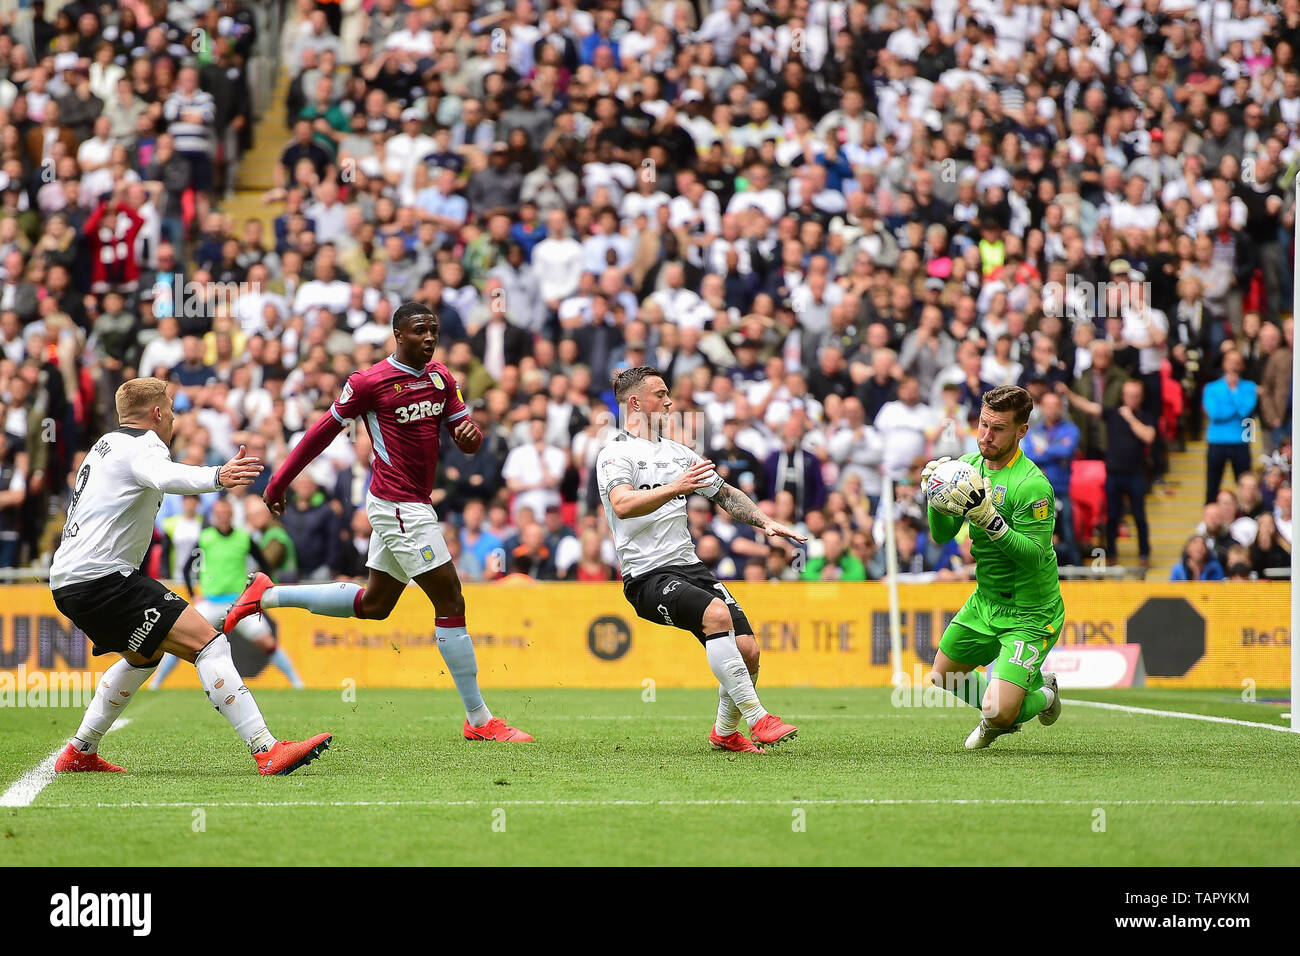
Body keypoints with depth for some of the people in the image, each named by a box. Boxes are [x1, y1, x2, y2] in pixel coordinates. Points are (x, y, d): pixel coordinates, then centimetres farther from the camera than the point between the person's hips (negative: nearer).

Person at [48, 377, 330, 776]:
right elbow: (164, 476, -34)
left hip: (68, 584, 11)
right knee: (207, 642, -17)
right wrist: (217, 477, -51)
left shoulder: (107, 443, 21)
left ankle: (79, 753, 34)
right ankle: (266, 751, -27)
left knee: (144, 654, 33)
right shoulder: (142, 445, -9)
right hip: (102, 579, -11)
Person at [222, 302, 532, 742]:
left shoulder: (441, 378, 9)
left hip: (413, 505, 9)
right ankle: (479, 720, -6)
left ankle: (267, 595, 31)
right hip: (398, 506, -9)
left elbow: (467, 441, 11)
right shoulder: (370, 382, -12)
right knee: (450, 600, -9)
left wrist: (470, 433, -15)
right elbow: (324, 430, -3)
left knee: (374, 604, 20)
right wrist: (279, 482, 3)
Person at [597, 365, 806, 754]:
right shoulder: (615, 455, -4)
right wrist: (674, 487, -35)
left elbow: (726, 494, 30)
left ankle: (726, 732, 18)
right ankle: (756, 719, -31)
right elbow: (623, 505, -24)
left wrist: (765, 521, 17)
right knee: (716, 613, -32)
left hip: (689, 565, 7)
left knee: (747, 650, -7)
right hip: (647, 574, -7)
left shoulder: (678, 453, 19)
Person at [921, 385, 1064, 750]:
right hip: (984, 602, 8)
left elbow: (1035, 555, -28)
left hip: (1029, 613, -8)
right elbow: (942, 535, 1)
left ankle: (1043, 697, 18)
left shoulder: (1032, 485, -25)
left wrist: (989, 518, -38)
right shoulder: (969, 464, -1)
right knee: (941, 678, 20)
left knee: (998, 712, -17)